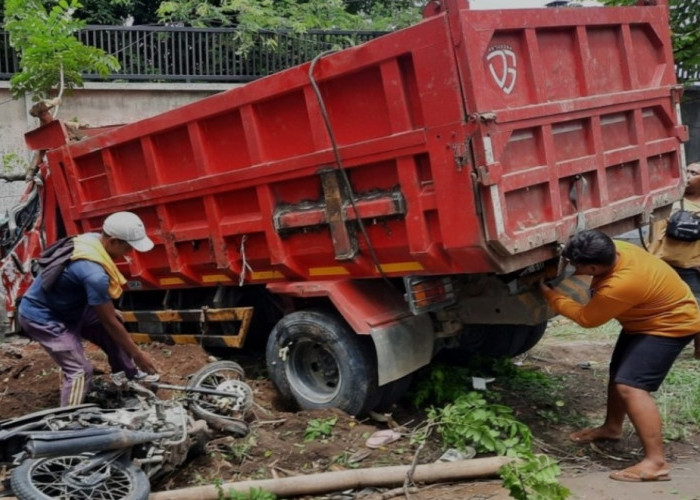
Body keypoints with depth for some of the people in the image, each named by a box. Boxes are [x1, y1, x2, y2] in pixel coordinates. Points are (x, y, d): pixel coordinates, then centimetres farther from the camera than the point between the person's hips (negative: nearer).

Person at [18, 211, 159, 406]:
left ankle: (130, 374, 27)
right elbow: (109, 323, -24)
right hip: (41, 317, -9)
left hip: (66, 307, 9)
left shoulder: (92, 240, -11)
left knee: (114, 320, 10)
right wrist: (137, 354, -13)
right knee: (80, 370, -13)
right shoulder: (94, 274, -35)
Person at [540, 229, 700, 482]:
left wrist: (550, 295, -9)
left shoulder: (620, 286, -38)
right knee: (618, 371, 21)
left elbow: (586, 318, -20)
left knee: (630, 386, -20)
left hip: (670, 324, -10)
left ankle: (656, 462, -20)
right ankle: (612, 427, 42)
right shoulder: (614, 251, -14)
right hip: (647, 317, 10)